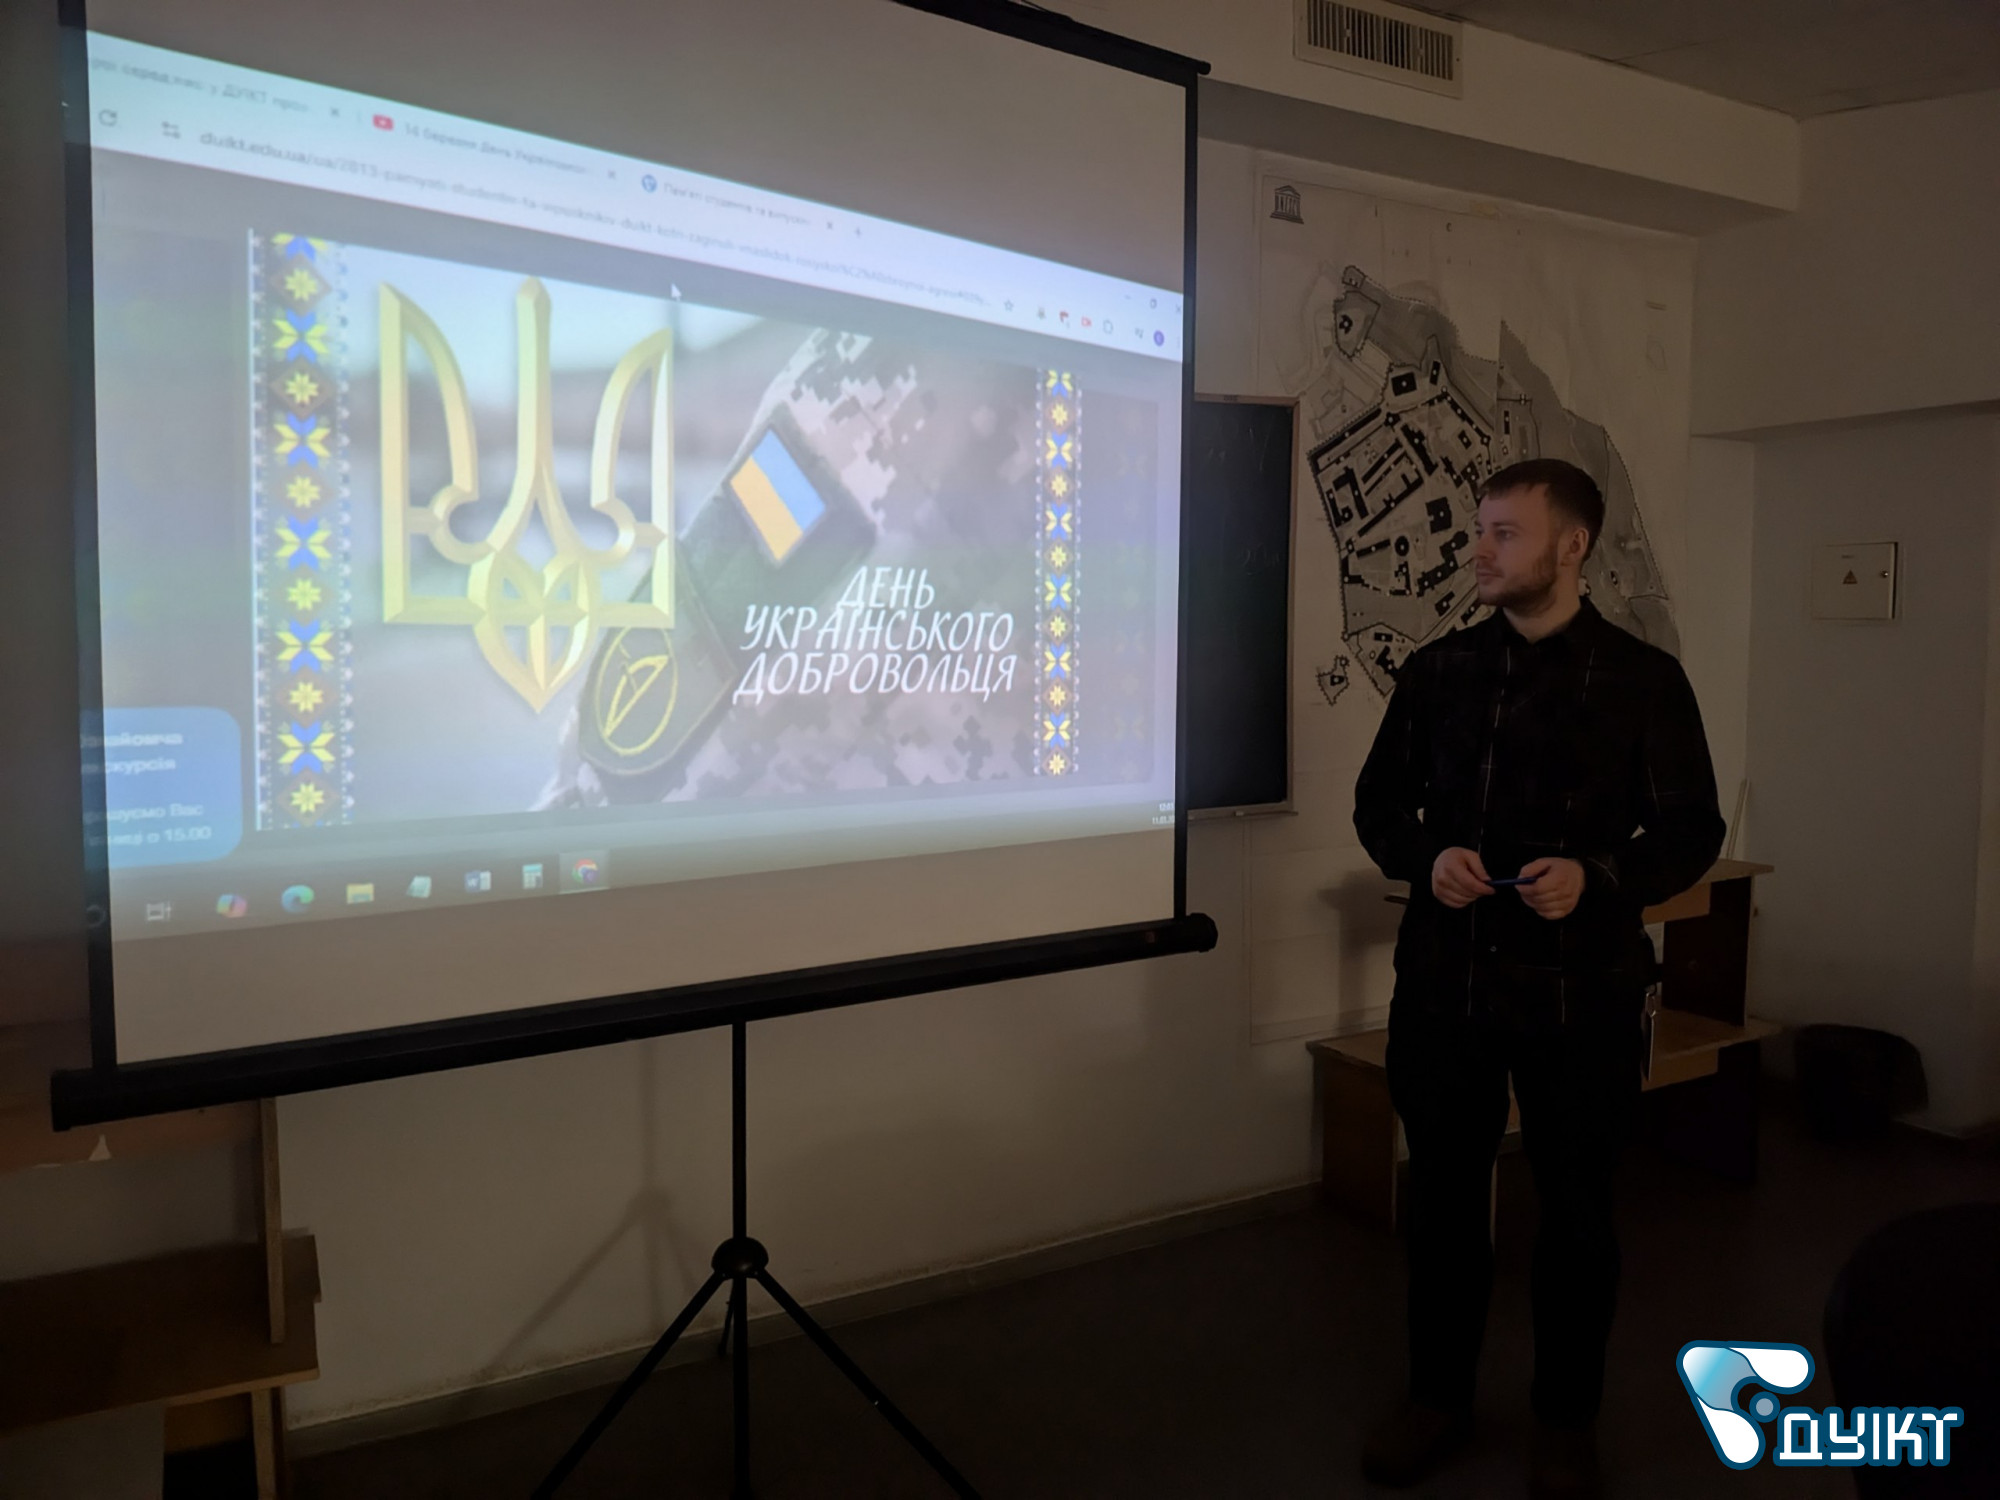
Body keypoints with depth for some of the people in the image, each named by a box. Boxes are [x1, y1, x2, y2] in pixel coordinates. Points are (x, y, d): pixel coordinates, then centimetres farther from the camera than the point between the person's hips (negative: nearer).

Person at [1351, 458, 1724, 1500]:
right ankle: (1438, 1400, 31)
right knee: (1443, 1195, 13)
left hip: (1580, 992, -2)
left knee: (1575, 1207, 11)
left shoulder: (1643, 681, -4)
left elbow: (1691, 832, -1)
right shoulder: (1437, 671, 4)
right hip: (1443, 982, 3)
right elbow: (1378, 805, 9)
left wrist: (1595, 877, -20)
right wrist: (1426, 858, -13)